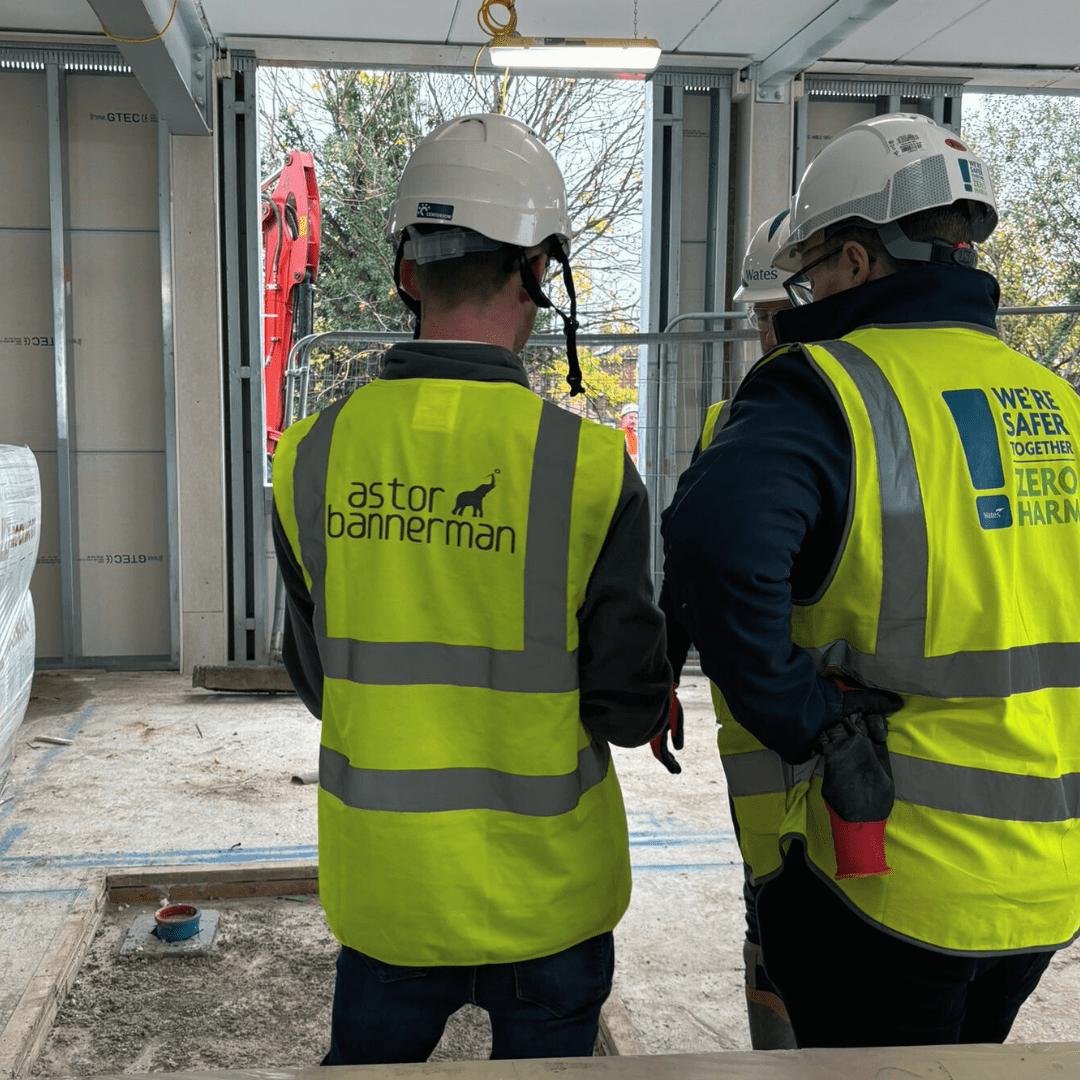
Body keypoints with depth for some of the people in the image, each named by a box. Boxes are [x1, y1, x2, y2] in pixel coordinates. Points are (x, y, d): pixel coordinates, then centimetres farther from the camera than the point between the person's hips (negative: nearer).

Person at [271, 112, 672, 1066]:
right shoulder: (589, 465, -19)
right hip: (542, 891, -2)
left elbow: (315, 680, 2)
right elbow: (630, 711, -13)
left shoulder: (316, 456, -9)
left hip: (381, 884, 3)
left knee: (366, 1059, 25)